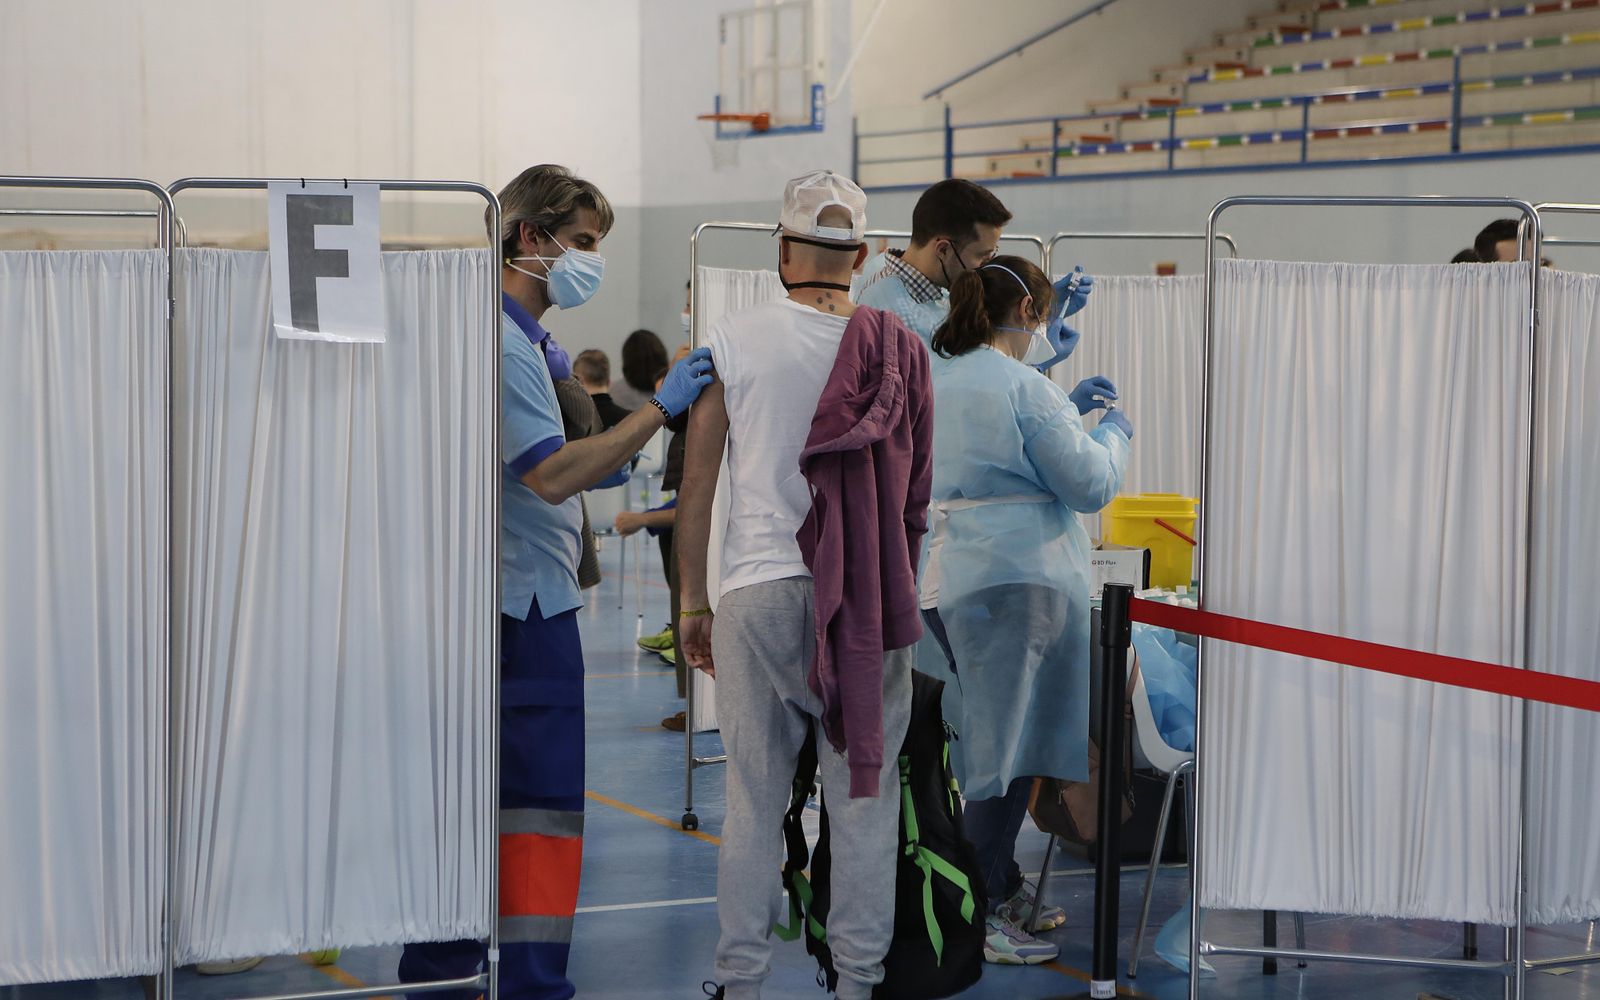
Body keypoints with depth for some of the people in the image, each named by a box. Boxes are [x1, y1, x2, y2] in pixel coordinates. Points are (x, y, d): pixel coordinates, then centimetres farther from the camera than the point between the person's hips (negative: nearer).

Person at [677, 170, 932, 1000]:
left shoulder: (733, 342, -1)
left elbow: (696, 485, 1)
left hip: (758, 592, -1)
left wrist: (691, 602, 9)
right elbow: (915, 490, 8)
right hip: (870, 595, 1)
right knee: (864, 795, 8)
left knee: (753, 800, 5)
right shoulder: (897, 350, 3)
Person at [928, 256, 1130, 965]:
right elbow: (1089, 485, -11)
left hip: (965, 575, 9)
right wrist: (1113, 432, 7)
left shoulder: (942, 381, 12)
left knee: (1001, 739, 17)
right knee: (1006, 744, -4)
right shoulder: (1022, 387, -15)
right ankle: (980, 918, 0)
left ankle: (1003, 889, 26)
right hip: (1022, 578, -9)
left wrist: (1066, 407, 29)